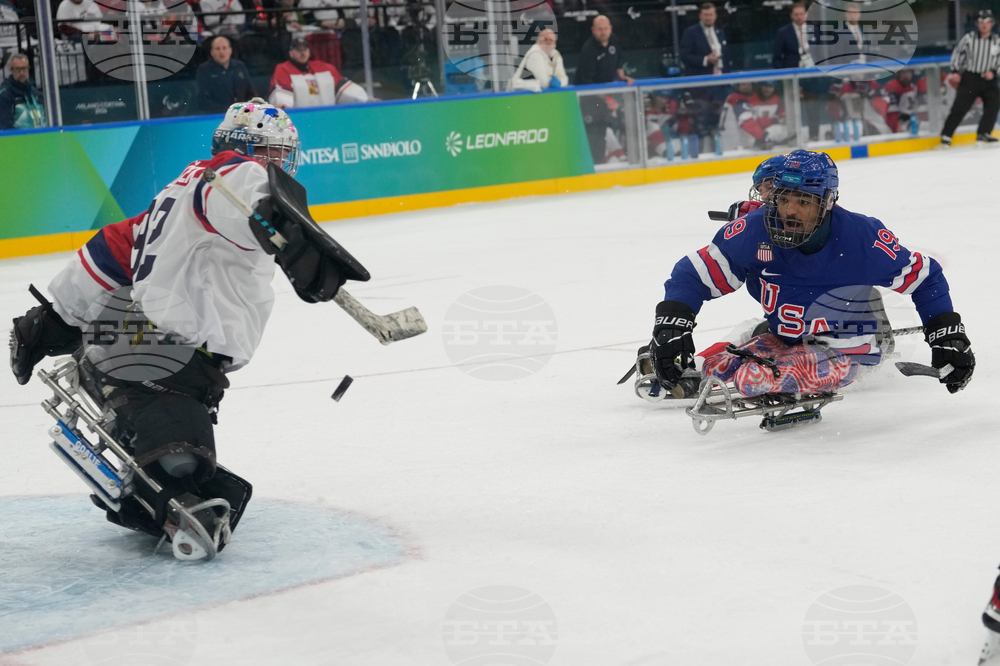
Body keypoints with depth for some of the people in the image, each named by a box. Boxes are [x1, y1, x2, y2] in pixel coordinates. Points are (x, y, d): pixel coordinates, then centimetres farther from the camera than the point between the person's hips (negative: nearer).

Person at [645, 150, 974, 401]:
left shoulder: (863, 237, -23)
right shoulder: (755, 230, -18)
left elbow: (924, 277, -9)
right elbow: (694, 274, -13)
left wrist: (949, 336, -10)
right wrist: (671, 325, -27)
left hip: (843, 349, -5)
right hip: (782, 338, 5)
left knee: (753, 378, -29)